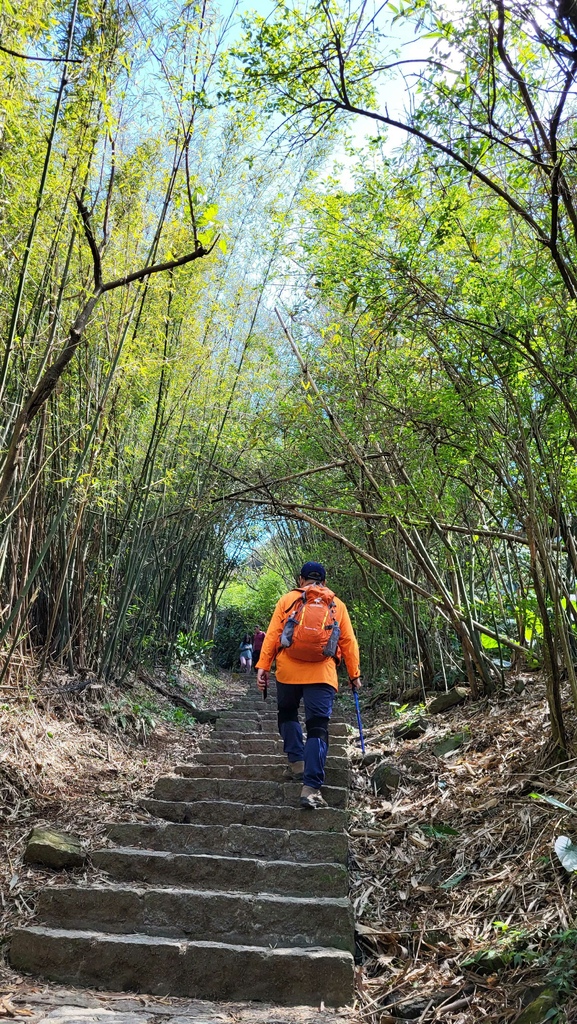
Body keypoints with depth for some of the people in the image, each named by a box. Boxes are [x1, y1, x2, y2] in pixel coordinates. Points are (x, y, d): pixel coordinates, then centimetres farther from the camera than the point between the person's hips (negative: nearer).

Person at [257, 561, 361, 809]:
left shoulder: (288, 599, 9)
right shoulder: (337, 605, 12)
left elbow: (272, 634, 1)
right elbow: (348, 642, 9)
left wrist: (263, 666, 0)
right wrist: (354, 674, 14)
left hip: (288, 671, 0)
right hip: (322, 675, 0)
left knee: (287, 714, 25)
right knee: (317, 728, -2)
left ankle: (296, 761, 14)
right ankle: (311, 788, -12)